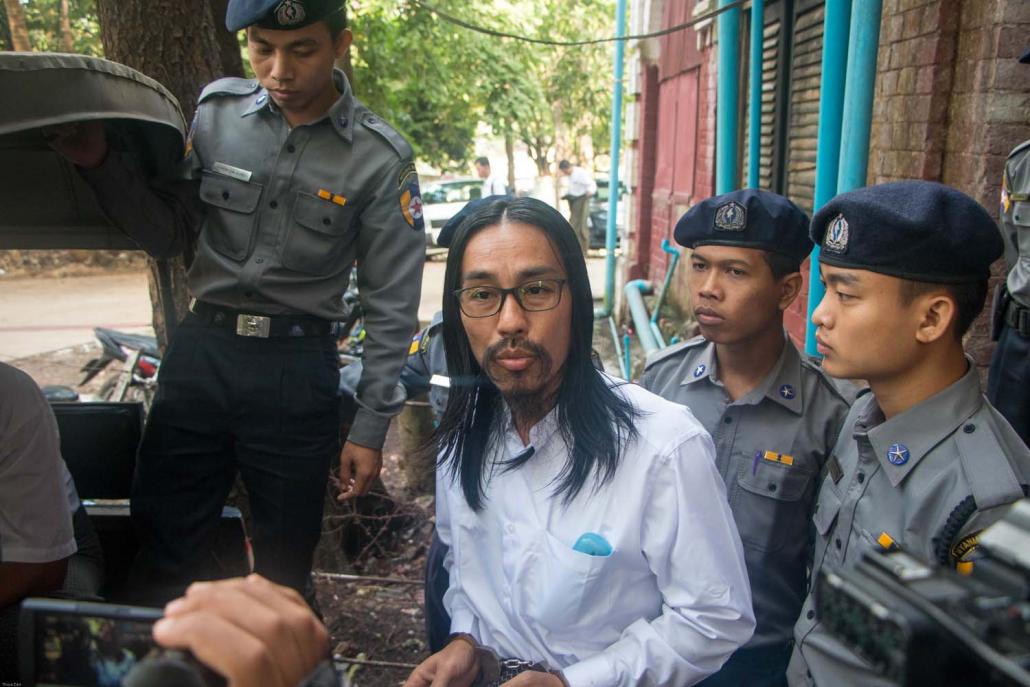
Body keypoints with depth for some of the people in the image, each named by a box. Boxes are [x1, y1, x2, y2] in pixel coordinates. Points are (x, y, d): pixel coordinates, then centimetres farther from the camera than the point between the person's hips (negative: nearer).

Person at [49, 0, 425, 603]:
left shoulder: (381, 159, -7)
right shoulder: (217, 112, 1)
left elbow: (392, 307, -4)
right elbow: (170, 234, 8)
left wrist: (370, 429, -5)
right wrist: (103, 163, -8)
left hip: (297, 369, -2)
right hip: (201, 350, 3)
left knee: (284, 565, 12)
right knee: (162, 552, 10)